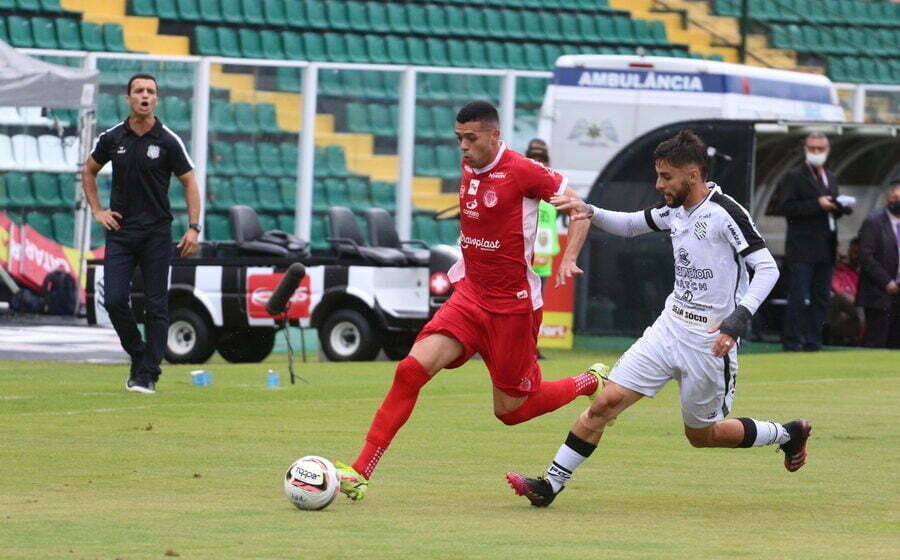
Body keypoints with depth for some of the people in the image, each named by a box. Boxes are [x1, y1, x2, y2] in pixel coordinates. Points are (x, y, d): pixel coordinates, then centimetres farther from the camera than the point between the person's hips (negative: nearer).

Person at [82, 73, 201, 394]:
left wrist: (194, 228, -6)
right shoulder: (112, 138, 3)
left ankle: (147, 375, 1)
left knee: (156, 306, -3)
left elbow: (189, 183, 2)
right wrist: (97, 211, 9)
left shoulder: (168, 142, -4)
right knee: (114, 300, -7)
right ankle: (138, 357, 14)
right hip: (120, 230, 2)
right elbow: (89, 171, 19)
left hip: (156, 233, -2)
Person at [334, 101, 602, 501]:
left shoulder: (522, 172, -14)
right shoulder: (468, 169, 6)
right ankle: (361, 472, -16)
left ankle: (592, 383, 32)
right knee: (412, 369, -14)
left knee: (510, 410, 4)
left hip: (513, 305, -6)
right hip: (470, 295, 6)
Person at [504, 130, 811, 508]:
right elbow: (629, 225, 22)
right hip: (670, 327, 7)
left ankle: (787, 435, 31)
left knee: (702, 434, 9)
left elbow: (767, 269, -20)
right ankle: (550, 484, -3)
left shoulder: (724, 213, -17)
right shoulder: (676, 210, 6)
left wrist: (738, 319, -31)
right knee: (605, 403, -5)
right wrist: (588, 213, 3)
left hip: (710, 341, -7)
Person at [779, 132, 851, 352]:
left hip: (826, 249, 7)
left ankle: (813, 342, 11)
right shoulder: (794, 176, -2)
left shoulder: (831, 178, 20)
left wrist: (840, 207, 2)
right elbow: (786, 207, -12)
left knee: (821, 299, 6)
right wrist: (817, 204, -18)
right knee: (799, 298, -9)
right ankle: (791, 342, -6)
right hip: (802, 249, -7)